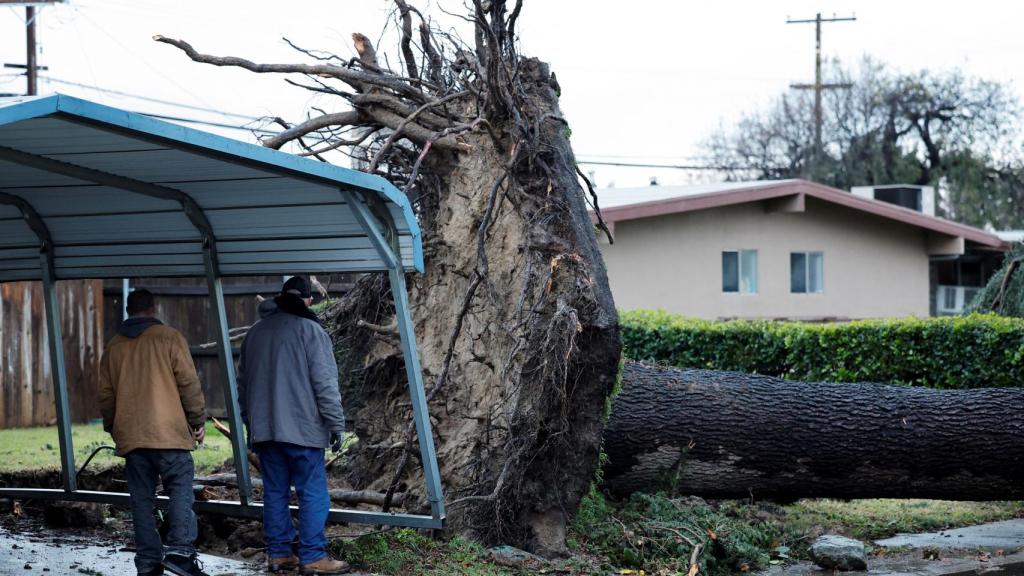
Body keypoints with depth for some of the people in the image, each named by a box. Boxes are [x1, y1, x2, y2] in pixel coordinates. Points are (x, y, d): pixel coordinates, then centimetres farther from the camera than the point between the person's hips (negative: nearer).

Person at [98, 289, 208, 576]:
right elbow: (189, 383, -3)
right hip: (169, 433, -4)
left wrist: (113, 428, 28)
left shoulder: (114, 347, 12)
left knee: (142, 499, 7)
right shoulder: (169, 338, 0)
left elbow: (106, 394, 16)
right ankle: (180, 550, -20)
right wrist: (198, 420, 5)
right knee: (181, 490, -4)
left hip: (130, 435, 4)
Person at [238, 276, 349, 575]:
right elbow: (325, 382, -10)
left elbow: (243, 383, 19)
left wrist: (251, 422, 26)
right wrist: (336, 424, -5)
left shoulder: (255, 332, 13)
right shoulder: (309, 330, -7)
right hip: (302, 428, -6)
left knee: (275, 491, 11)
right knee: (312, 493, -3)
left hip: (264, 429, 6)